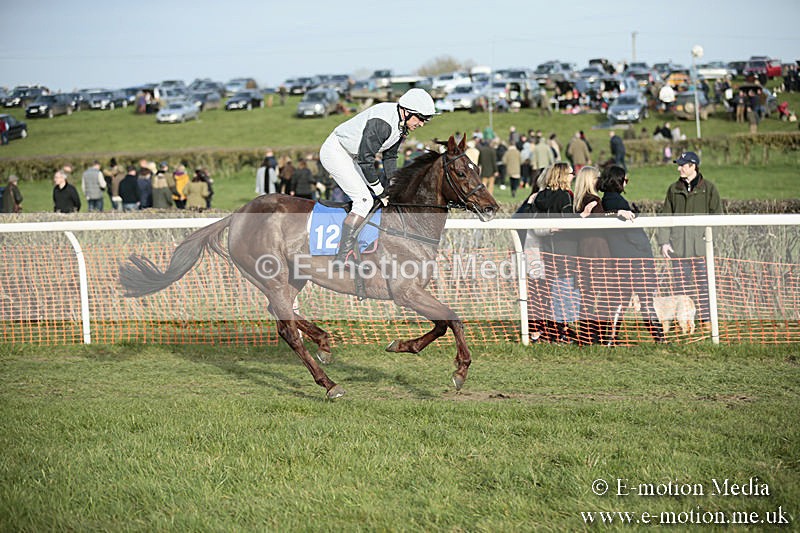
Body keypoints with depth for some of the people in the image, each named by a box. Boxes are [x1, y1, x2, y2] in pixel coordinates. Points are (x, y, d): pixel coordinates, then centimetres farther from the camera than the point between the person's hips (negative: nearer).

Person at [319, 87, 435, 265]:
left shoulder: (402, 124, 0)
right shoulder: (381, 123, -30)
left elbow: (390, 155, 11)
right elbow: (365, 159, -27)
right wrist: (381, 191, -19)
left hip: (349, 155, 10)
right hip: (334, 151, -10)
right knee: (364, 200, -17)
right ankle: (341, 259, -20)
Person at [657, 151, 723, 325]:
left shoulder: (708, 188, 2)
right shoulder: (673, 189, 10)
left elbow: (717, 216, 3)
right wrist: (664, 241, 1)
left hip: (701, 244, -3)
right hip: (678, 244, 3)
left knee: (703, 283, -1)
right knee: (680, 284, 5)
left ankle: (707, 320, 8)